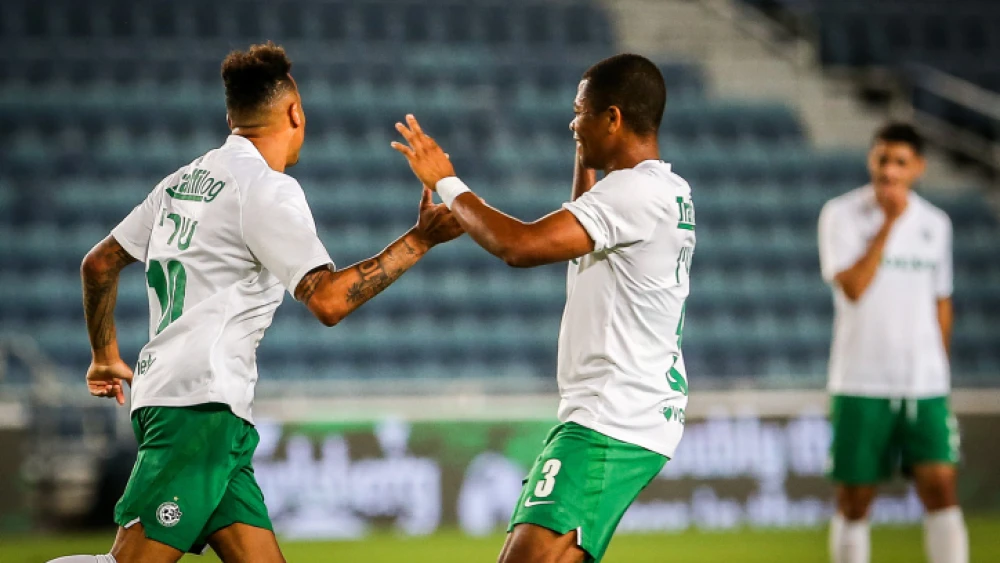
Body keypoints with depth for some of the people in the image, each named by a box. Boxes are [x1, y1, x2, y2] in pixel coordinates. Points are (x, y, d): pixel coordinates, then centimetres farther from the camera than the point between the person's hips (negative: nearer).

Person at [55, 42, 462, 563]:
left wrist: (105, 356, 38)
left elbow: (99, 264, 25)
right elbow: (328, 301, -16)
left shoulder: (183, 181, 19)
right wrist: (418, 241, -11)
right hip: (202, 402, -10)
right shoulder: (268, 188, -7)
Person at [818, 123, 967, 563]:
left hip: (925, 385, 3)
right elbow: (853, 287, -17)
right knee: (854, 499, 3)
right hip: (860, 384, -2)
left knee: (940, 487, -9)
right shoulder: (842, 215, -4)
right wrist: (889, 223, -17)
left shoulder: (935, 224, 9)